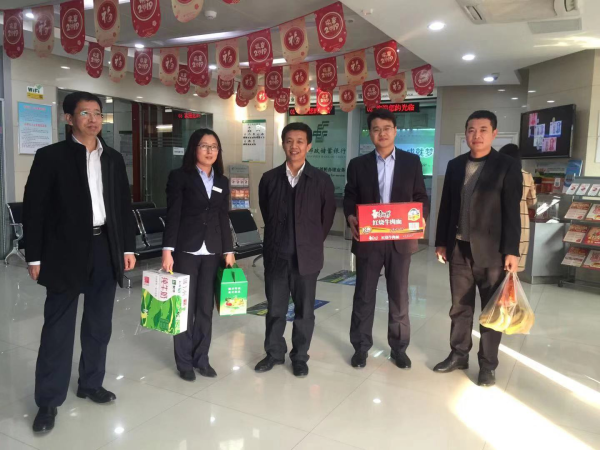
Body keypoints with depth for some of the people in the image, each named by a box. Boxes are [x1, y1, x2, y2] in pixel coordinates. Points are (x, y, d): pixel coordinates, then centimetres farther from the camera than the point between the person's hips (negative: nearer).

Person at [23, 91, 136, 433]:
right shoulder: (51, 156, -2)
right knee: (58, 328, 2)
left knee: (99, 325, 13)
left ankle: (91, 383, 30)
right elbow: (34, 208, -5)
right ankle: (49, 401, 14)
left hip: (106, 249, 4)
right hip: (67, 251, -4)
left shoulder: (114, 158, 11)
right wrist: (35, 257, -9)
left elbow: (124, 205, 12)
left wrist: (128, 247, 8)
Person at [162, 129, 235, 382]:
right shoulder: (180, 177, -2)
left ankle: (201, 358, 22)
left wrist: (228, 251, 9)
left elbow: (223, 219, 12)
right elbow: (173, 216, -8)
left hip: (212, 252, 4)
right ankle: (184, 362, 17)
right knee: (185, 307, 3)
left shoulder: (222, 182, 12)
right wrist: (167, 250, -14)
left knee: (206, 307, 8)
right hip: (186, 251, -4)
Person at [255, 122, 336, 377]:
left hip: (306, 256, -1)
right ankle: (274, 353, 31)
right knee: (275, 308, 12)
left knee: (304, 310, 10)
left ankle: (300, 357, 27)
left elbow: (327, 217, 4)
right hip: (275, 255, 2)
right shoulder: (269, 179, 2)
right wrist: (277, 241, 12)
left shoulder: (321, 180, -3)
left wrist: (312, 243, 6)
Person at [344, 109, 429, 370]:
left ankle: (399, 347, 26)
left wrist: (420, 219, -15)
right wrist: (351, 218, -16)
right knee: (364, 295, 7)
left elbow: (421, 198, 5)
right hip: (368, 239, 0)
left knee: (399, 296, 10)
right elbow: (349, 198, 4)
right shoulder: (358, 164, 5)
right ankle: (361, 346, 22)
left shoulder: (412, 162, 5)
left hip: (400, 240, 0)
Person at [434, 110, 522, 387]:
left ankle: (488, 364, 22)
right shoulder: (455, 165, 7)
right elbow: (446, 206, 10)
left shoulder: (507, 167, -5)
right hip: (459, 248, 4)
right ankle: (459, 354, 29)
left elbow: (512, 212, -8)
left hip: (491, 250, -4)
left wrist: (511, 251, -12)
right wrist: (441, 242, 8)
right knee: (460, 306, 14)